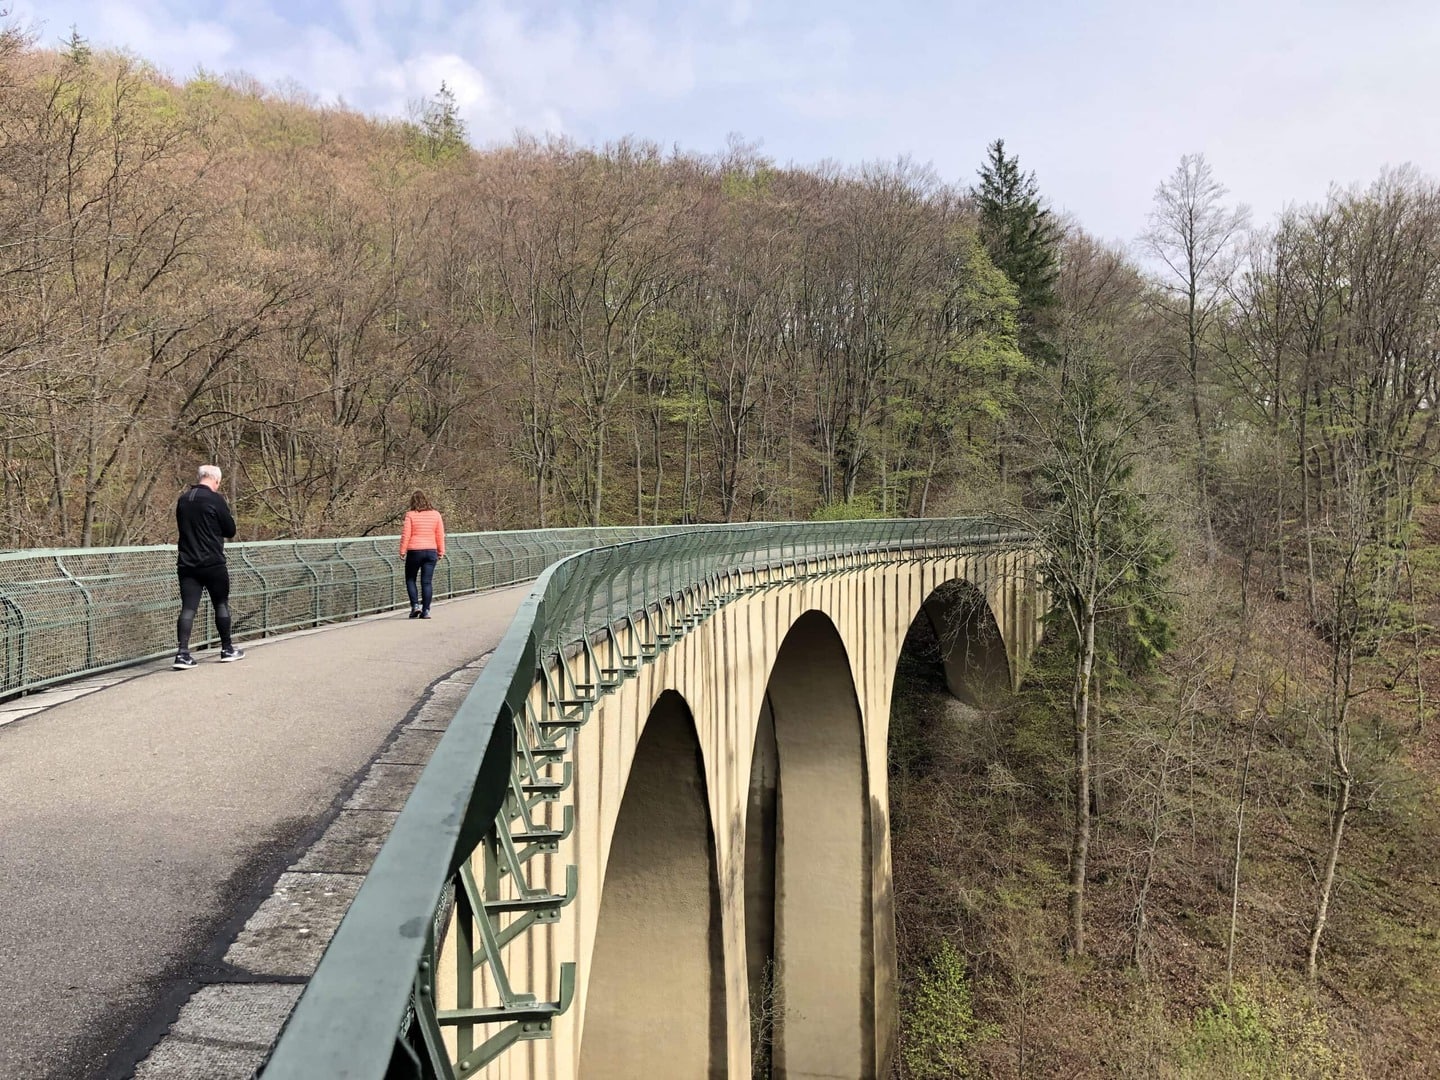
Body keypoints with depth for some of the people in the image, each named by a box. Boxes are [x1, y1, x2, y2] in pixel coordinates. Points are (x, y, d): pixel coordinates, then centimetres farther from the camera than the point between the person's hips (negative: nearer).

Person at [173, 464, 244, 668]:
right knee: (221, 604, 10)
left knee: (188, 607, 0)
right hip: (213, 563, -4)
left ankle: (182, 653, -9)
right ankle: (227, 649, 19)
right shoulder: (215, 499, -10)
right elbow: (231, 530, -4)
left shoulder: (183, 499, 8)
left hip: (187, 563, 4)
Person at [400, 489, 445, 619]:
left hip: (414, 551, -3)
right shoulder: (435, 514, 3)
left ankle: (415, 605, -1)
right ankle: (426, 610, 1)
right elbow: (440, 535, 5)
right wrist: (441, 552, 12)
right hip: (431, 551, 3)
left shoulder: (410, 515, -6)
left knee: (410, 579, 13)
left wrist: (402, 551, -1)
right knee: (427, 582, 3)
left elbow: (405, 535, -7)